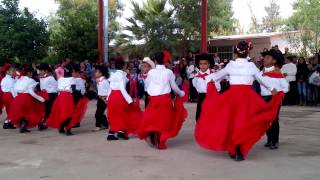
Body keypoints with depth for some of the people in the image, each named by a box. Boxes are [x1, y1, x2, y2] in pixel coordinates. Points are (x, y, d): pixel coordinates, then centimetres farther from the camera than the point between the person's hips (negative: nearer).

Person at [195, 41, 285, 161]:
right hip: (247, 96, -1)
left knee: (231, 121, 13)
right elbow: (261, 79, 13)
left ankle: (232, 150, 20)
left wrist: (209, 78, 39)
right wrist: (271, 89, 29)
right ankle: (239, 152, 5)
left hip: (232, 95, 1)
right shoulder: (251, 66, 2)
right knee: (244, 123, 6)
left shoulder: (230, 65, 3)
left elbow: (218, 75, 18)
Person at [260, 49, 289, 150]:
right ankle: (269, 140, 20)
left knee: (274, 120, -1)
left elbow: (285, 86, -3)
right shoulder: (262, 72, 6)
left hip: (274, 98, -5)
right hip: (264, 98, 5)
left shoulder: (277, 73, -5)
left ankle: (275, 142, 6)